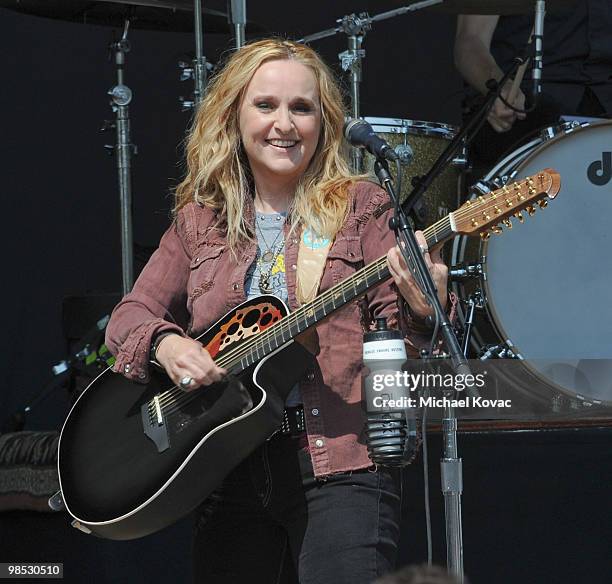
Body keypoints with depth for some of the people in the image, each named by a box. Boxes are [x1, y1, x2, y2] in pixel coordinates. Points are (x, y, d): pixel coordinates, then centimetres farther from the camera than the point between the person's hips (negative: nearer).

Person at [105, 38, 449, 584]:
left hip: (338, 463, -3)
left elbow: (390, 319, -1)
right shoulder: (199, 221, 15)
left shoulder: (359, 206, 6)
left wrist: (423, 310, -24)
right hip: (229, 471, 3)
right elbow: (130, 314, 13)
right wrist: (165, 344, -9)